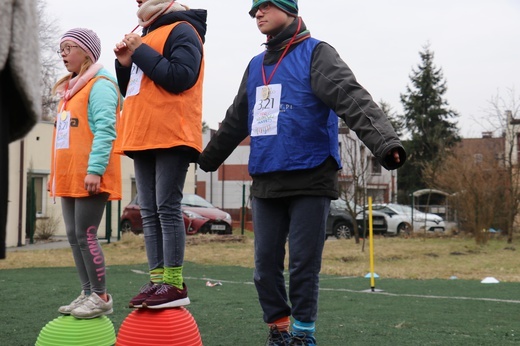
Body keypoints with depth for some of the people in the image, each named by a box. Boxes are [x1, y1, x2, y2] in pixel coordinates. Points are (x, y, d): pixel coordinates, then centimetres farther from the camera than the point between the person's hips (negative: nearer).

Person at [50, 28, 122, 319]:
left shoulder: (100, 84, -7)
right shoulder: (70, 88, 21)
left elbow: (104, 130, -17)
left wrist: (95, 169, -25)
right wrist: (56, 173, 20)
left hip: (89, 177, -9)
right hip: (70, 176, 9)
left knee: (86, 234, -9)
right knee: (74, 236, 9)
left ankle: (101, 297, -1)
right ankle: (88, 293, 16)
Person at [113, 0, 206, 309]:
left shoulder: (181, 30, -3)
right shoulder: (147, 35, 24)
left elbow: (180, 77, -19)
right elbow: (130, 89, 26)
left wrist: (140, 52, -11)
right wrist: (125, 63, 7)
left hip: (170, 136, -9)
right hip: (143, 137, 9)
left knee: (167, 208, -11)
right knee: (149, 213, 5)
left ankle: (174, 284, -8)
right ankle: (157, 280, 8)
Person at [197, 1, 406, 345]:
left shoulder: (316, 54, -3)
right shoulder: (256, 65, 17)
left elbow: (353, 99, -18)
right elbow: (236, 122, 29)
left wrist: (385, 142, -34)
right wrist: (208, 158, 37)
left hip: (310, 180, -6)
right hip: (265, 184, 6)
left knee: (303, 264, -1)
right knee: (266, 264, 7)